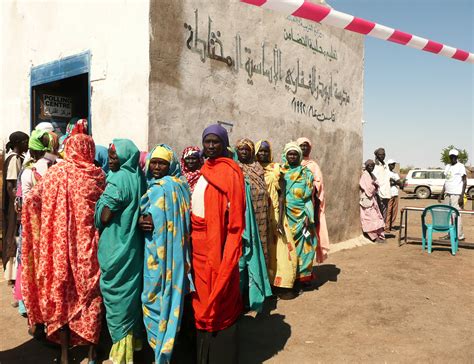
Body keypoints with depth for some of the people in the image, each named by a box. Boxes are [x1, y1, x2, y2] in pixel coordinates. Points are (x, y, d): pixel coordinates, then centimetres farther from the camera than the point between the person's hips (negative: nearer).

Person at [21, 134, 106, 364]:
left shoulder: (56, 172, -2)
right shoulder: (97, 175, -5)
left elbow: (31, 200, -2)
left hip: (60, 243, 1)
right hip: (88, 244, 0)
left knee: (61, 292, 12)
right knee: (89, 292, 12)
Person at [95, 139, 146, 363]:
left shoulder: (118, 179, -18)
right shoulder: (139, 177, 6)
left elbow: (104, 216, -16)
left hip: (116, 246, -8)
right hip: (133, 243, 8)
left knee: (117, 294, 3)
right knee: (131, 290, 18)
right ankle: (135, 339, 32)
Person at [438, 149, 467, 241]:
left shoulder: (460, 166, -4)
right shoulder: (447, 167, 16)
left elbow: (465, 182, -7)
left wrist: (462, 196, -14)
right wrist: (441, 194, 16)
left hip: (456, 194, -7)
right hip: (447, 194, 7)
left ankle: (459, 236, -4)